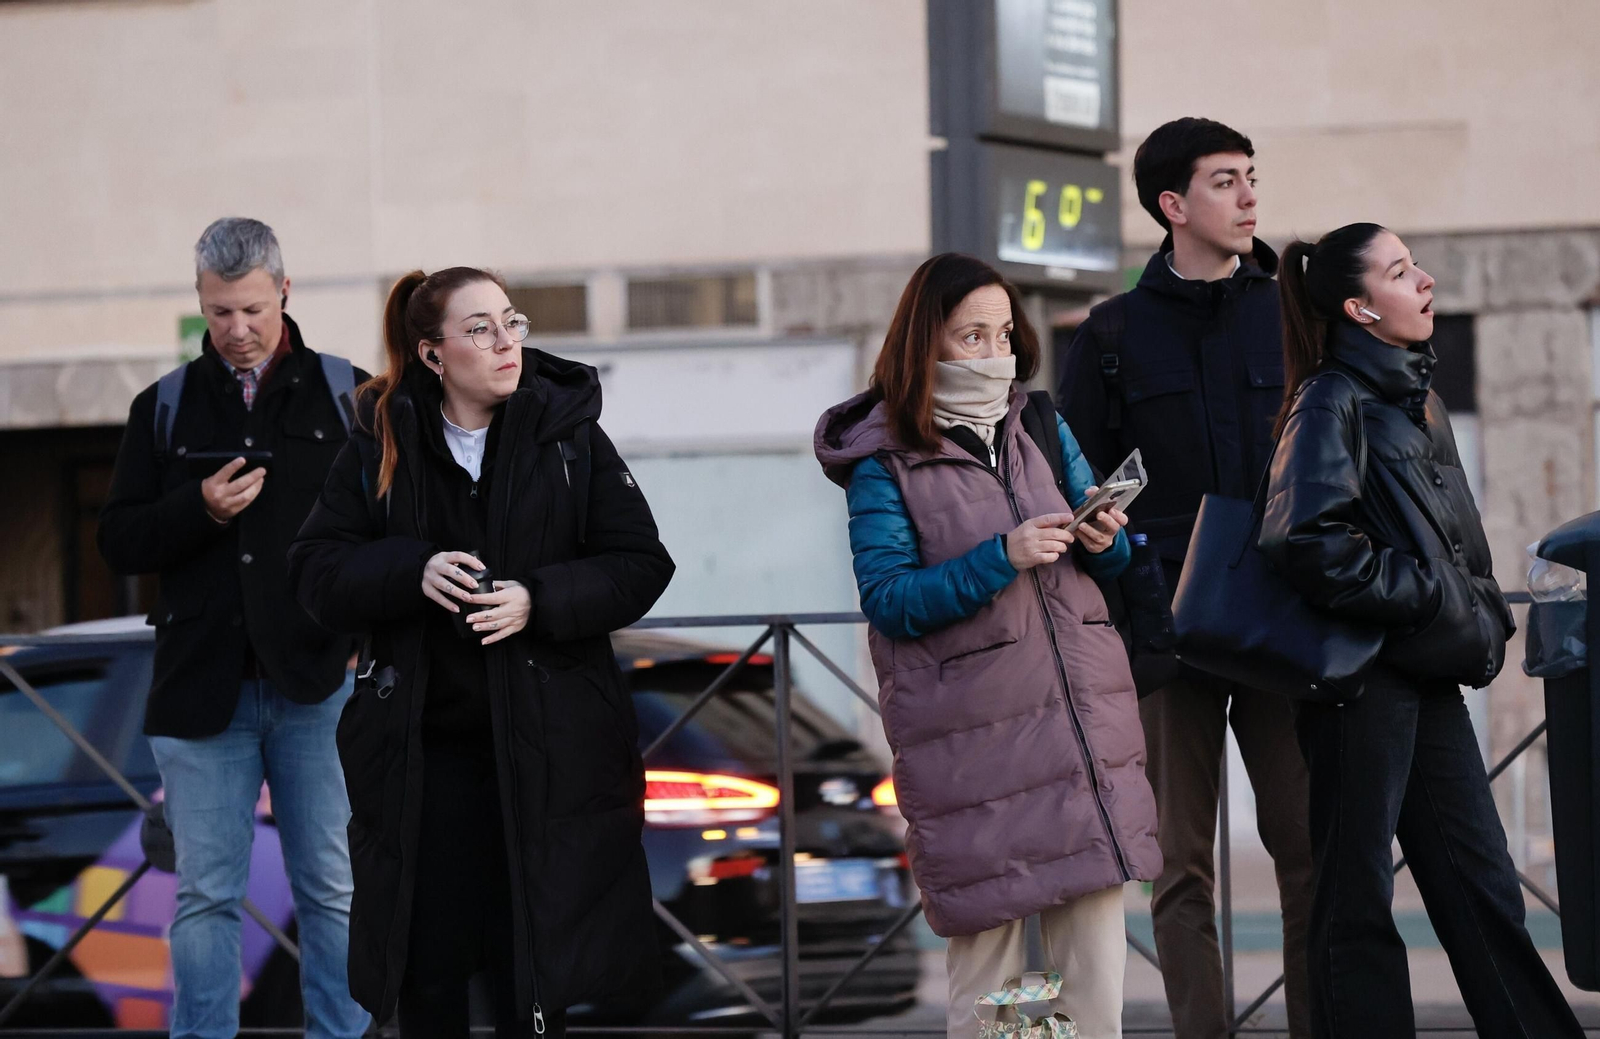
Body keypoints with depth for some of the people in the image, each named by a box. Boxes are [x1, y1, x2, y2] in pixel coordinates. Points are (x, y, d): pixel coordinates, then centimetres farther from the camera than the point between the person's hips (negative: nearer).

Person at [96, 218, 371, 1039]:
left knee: (333, 892, 2)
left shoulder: (347, 394, 5)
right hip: (202, 685, 1)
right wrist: (200, 510, -11)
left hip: (319, 685, -1)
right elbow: (119, 542, 6)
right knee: (206, 896, 3)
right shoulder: (165, 406, 9)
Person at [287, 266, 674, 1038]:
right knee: (427, 972, 5)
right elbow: (317, 573, 0)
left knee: (531, 972, 4)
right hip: (422, 749, 1)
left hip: (543, 743, -1)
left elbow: (641, 564, -2)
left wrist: (540, 601, -17)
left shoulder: (568, 432, 0)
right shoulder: (382, 444, 2)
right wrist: (412, 570, -18)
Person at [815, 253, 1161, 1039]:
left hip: (1080, 705, 4)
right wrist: (1001, 559, -19)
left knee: (1095, 930, 2)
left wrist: (1104, 542, -5)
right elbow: (888, 600, -10)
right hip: (970, 730, -4)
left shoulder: (1042, 427, 12)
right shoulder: (884, 460, -3)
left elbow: (1111, 563, 19)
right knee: (986, 934, -3)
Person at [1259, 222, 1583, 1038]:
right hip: (1360, 671, -8)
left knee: (1482, 883, 9)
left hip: (1425, 671, 8)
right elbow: (1310, 542, -23)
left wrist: (1481, 618, 8)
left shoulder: (1412, 395, 15)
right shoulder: (1333, 402, -11)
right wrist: (1423, 597, -16)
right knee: (1358, 897, -1)